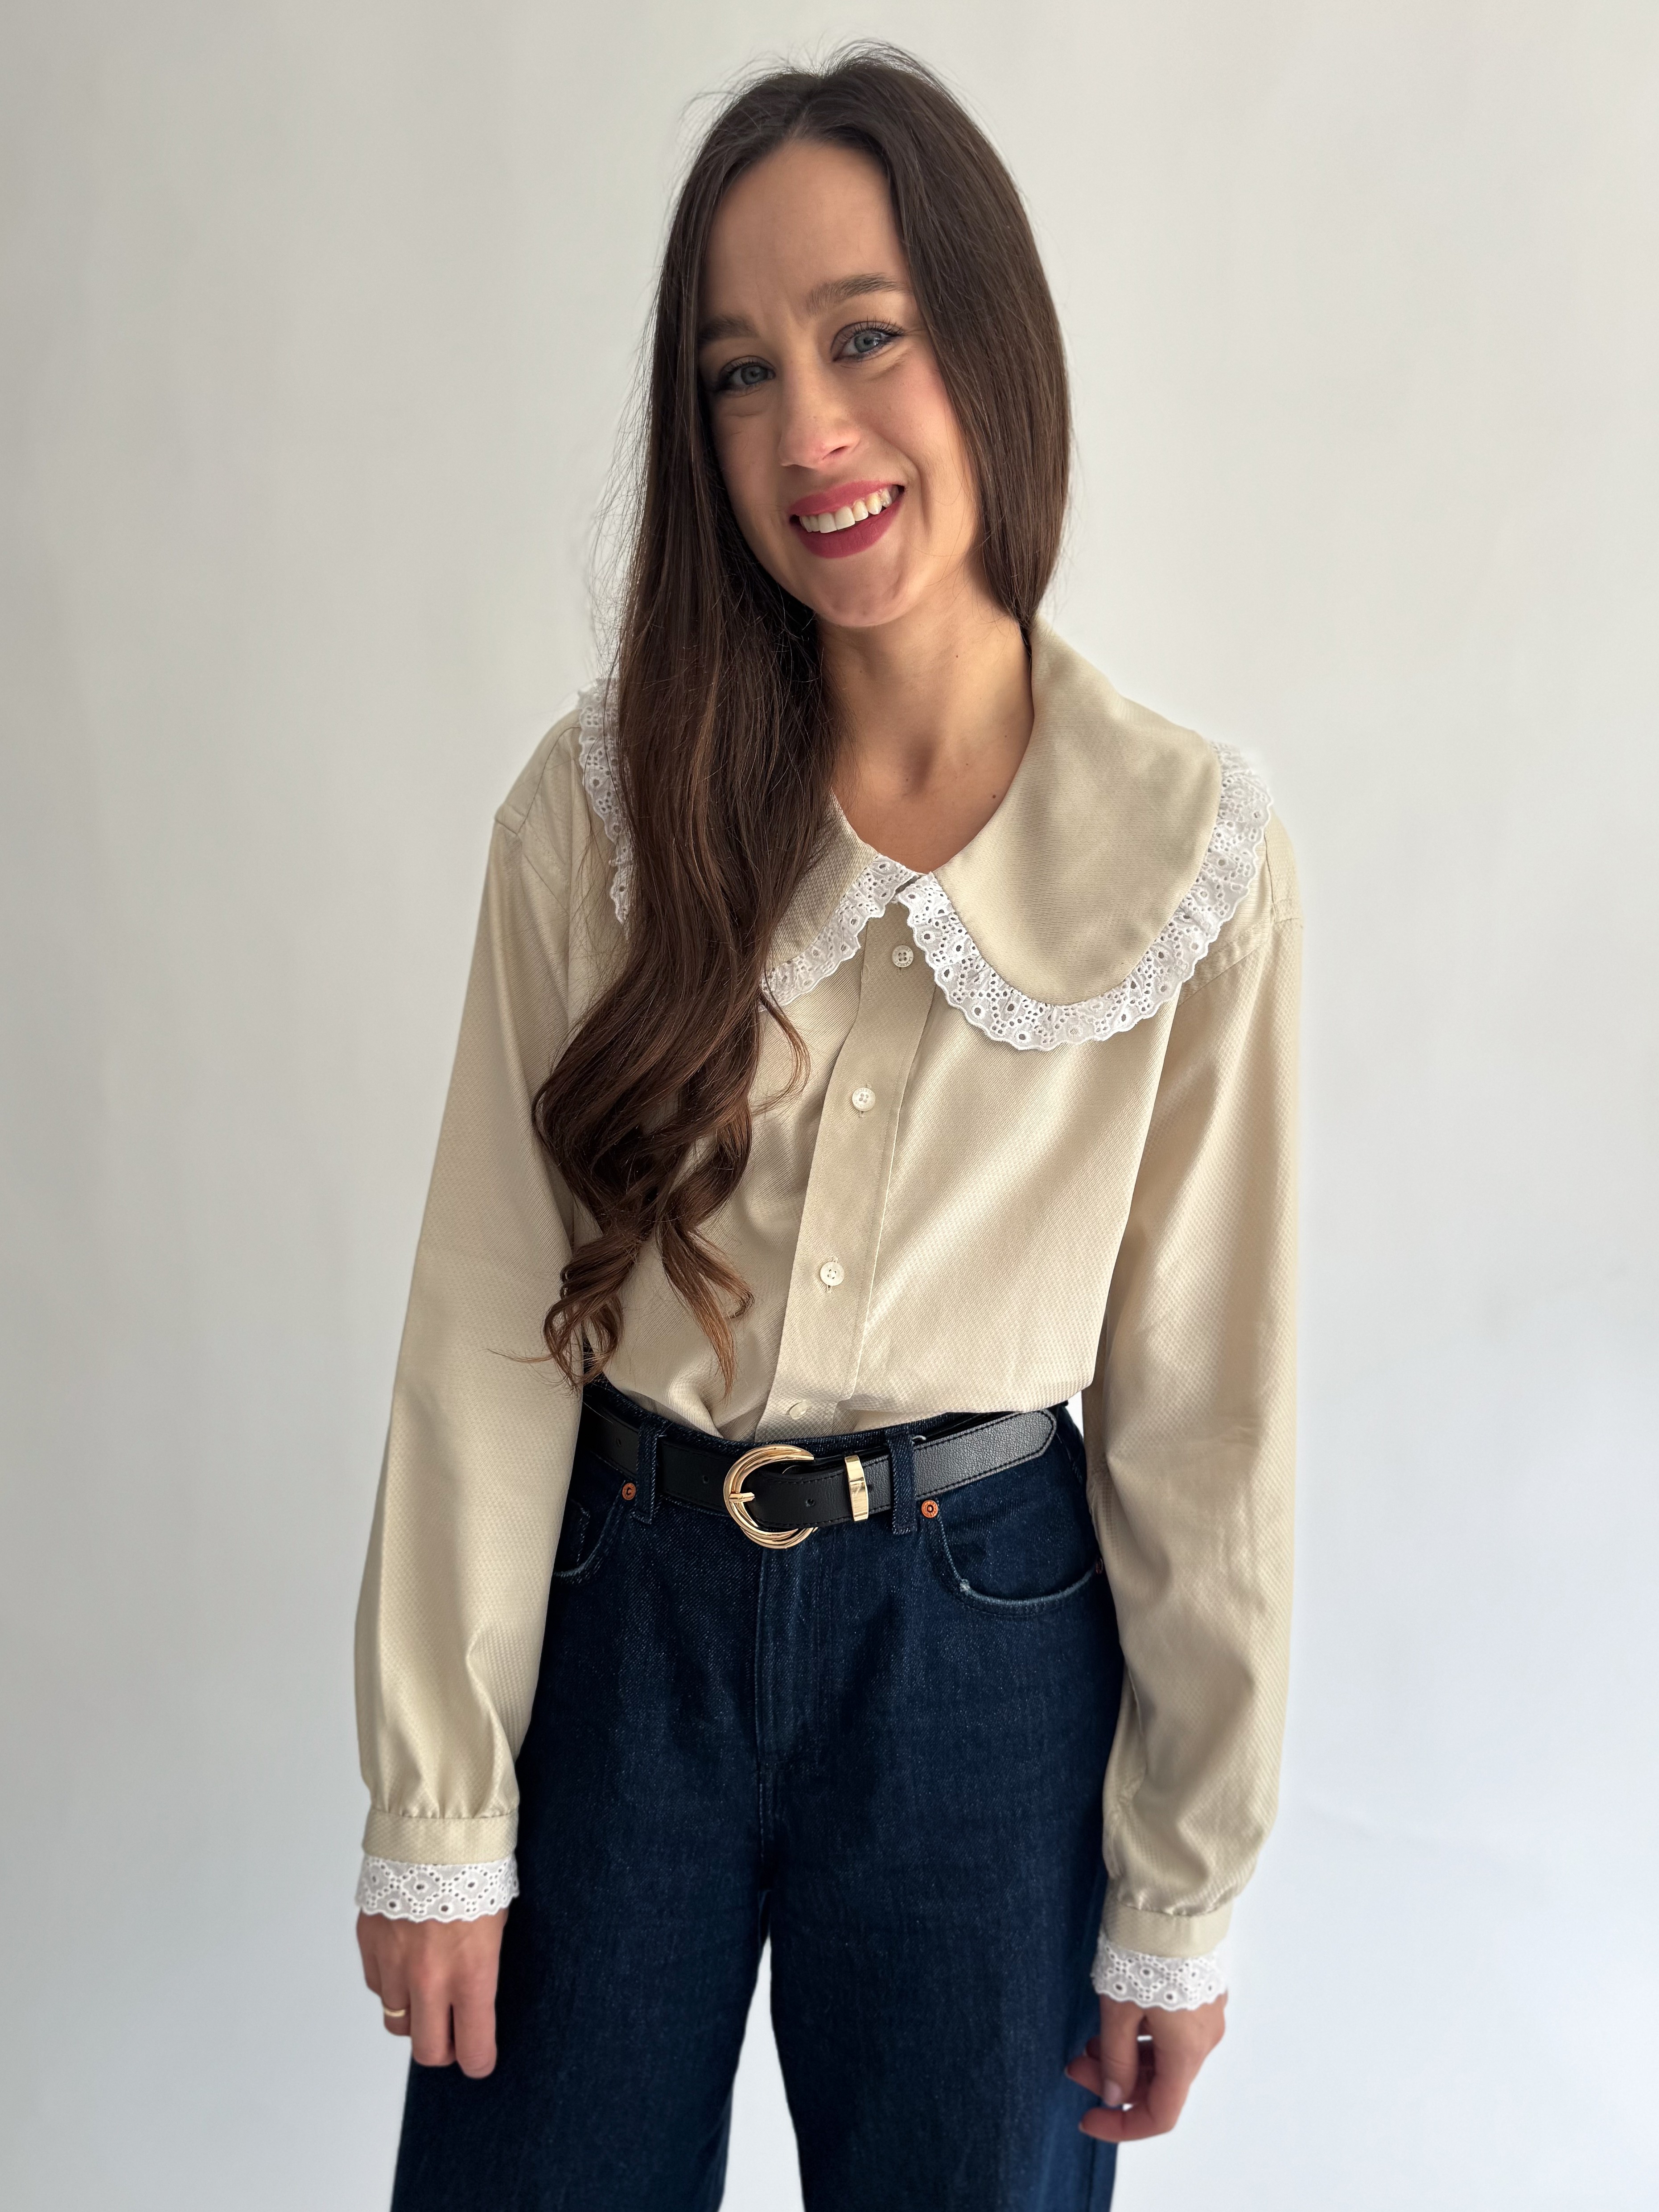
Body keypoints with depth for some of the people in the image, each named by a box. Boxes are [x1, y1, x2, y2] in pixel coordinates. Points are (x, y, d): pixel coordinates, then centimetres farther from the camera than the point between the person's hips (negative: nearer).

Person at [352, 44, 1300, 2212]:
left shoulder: (1194, 847, -10)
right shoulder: (603, 802, -8)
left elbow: (1202, 1406, -5)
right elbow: (488, 1328, -6)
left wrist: (1180, 1902, 1)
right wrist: (438, 1817, -4)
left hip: (988, 1636, 0)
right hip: (621, 1606, 1)